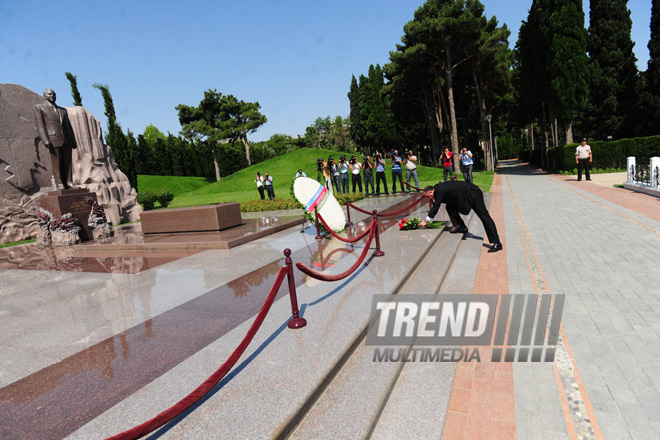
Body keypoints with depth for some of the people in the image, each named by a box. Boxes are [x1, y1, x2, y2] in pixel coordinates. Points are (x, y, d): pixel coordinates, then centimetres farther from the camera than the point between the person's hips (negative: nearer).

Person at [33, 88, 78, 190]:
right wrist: (45, 141, -13)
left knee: (68, 163, 0)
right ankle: (60, 185, -5)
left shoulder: (63, 110, 22)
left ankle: (69, 184, 1)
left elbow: (69, 126, 20)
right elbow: (40, 125, -1)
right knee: (56, 164, -5)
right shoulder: (39, 108, 10)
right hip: (54, 140, -4)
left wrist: (73, 141, 10)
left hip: (67, 141, 4)